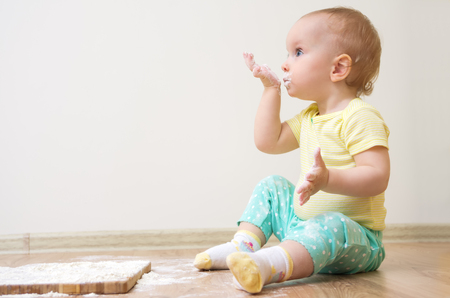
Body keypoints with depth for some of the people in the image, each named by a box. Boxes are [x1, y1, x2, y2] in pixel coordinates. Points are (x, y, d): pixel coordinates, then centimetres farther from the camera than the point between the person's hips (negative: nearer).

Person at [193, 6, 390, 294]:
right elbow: (268, 142, 12)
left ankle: (267, 265, -61)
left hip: (357, 237, -9)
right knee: (271, 187, 14)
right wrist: (271, 89, 10)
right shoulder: (309, 117, 11)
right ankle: (243, 245, -1)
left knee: (330, 225, -40)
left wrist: (328, 179, -43)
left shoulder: (359, 116, -18)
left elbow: (377, 177, -27)